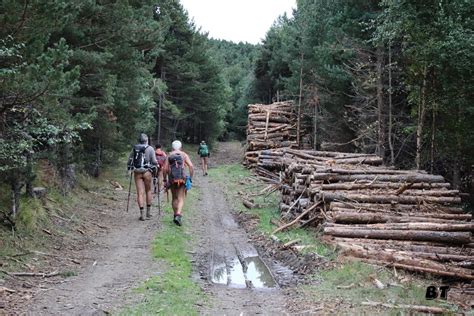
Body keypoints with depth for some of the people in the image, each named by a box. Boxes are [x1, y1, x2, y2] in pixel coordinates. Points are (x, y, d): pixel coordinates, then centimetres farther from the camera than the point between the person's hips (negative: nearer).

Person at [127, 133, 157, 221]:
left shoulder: (134, 149, 9)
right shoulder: (150, 149, 0)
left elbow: (129, 161, 9)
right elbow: (154, 161, -5)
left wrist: (130, 169, 21)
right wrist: (154, 170, 7)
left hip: (137, 173, 2)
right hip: (147, 172, -2)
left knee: (140, 193, 0)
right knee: (148, 191, 15)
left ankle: (141, 214, -6)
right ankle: (148, 212, 18)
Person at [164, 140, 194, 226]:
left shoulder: (169, 156, 6)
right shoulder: (184, 155, 3)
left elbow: (165, 169, -2)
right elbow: (191, 166, -8)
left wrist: (165, 180, 9)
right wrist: (191, 178, 0)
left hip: (172, 180, 2)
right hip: (182, 179, -2)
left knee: (174, 198, 18)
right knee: (181, 199, -2)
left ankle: (175, 215, 25)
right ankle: (178, 216, -22)